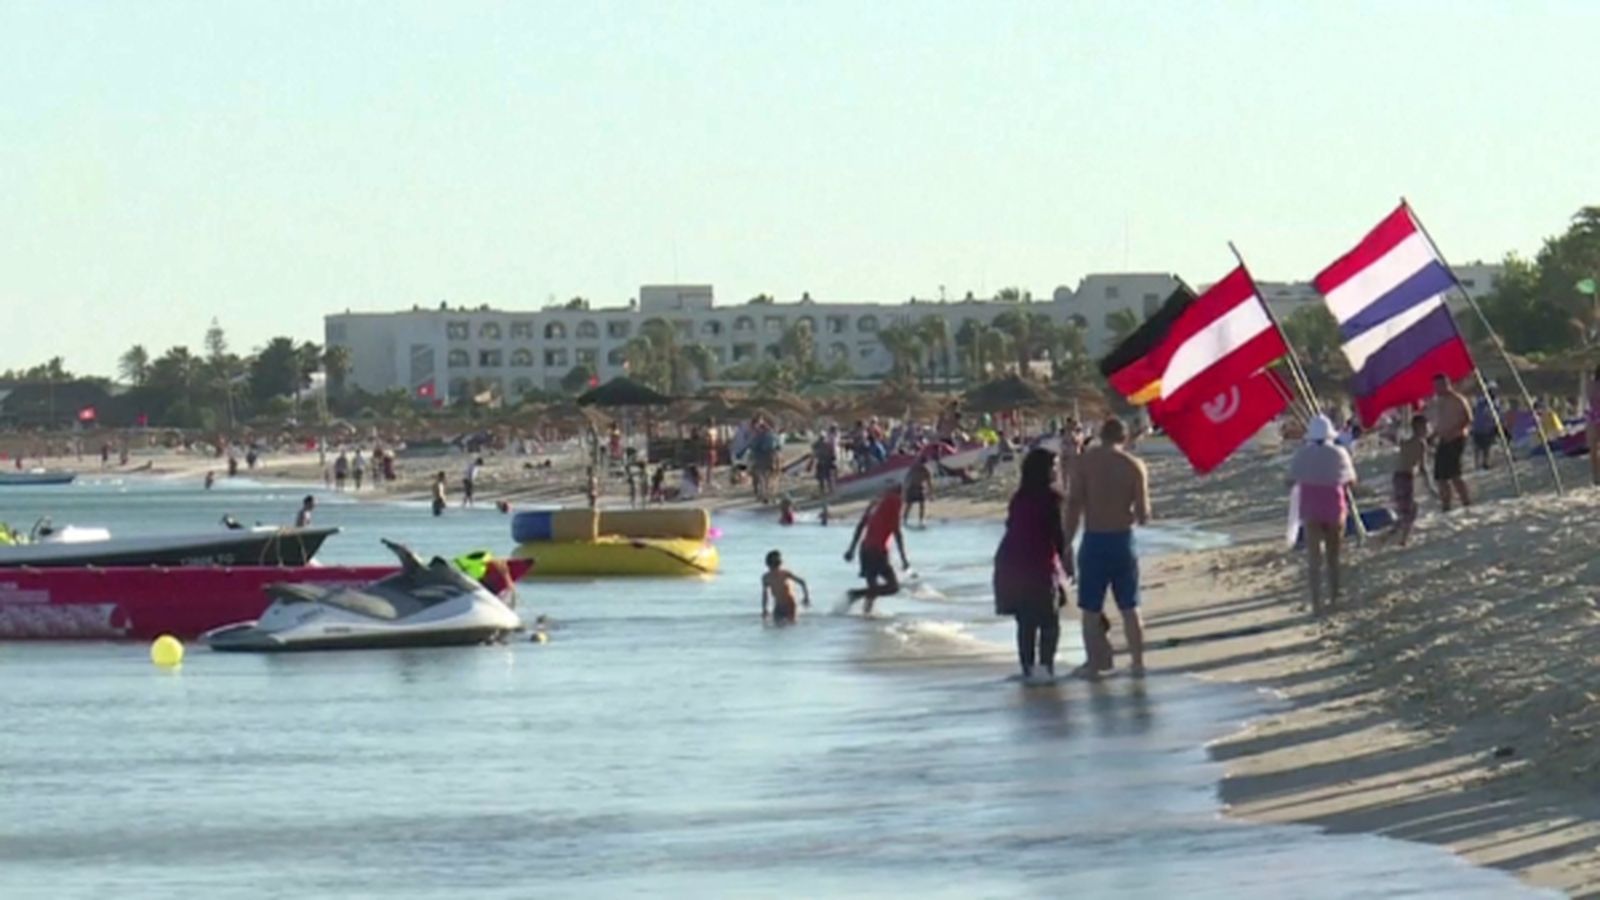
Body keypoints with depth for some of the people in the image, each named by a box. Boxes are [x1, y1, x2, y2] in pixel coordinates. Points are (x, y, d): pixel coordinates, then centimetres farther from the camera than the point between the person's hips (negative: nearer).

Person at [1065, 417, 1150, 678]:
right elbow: (1143, 514, -6)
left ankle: (1092, 665, 12)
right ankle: (1138, 663, 16)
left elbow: (1073, 504, -11)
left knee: (1091, 610, 9)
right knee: (1129, 608, 13)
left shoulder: (1085, 461, -6)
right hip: (1123, 539, 1)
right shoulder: (1134, 465, -4)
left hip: (1094, 541, -1)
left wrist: (1066, 543, -6)